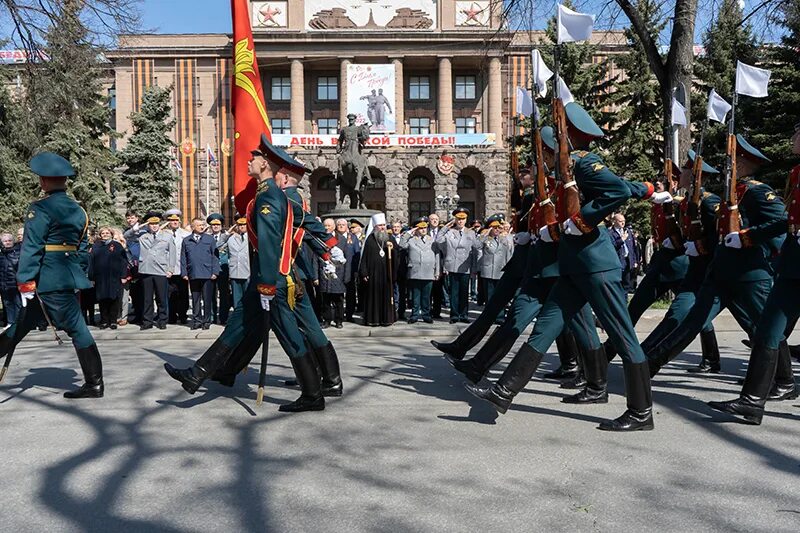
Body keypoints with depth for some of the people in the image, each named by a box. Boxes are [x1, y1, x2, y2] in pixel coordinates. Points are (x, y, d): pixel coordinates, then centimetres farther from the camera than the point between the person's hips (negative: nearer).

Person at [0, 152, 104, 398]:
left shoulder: (40, 209, -11)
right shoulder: (78, 210, 11)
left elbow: (31, 247, -15)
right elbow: (83, 247, 15)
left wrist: (25, 282, -15)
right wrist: (79, 276, 22)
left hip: (48, 278, -7)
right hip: (69, 275, 7)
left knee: (76, 328, -3)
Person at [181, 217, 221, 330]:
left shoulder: (210, 239, 8)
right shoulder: (186, 241, 11)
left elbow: (215, 256, 5)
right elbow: (183, 258, 11)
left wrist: (215, 272, -2)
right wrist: (184, 273, 4)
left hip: (207, 274, -1)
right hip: (193, 275, 1)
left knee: (207, 299, 1)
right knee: (195, 300, 7)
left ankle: (206, 321, 9)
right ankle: (196, 321, 15)